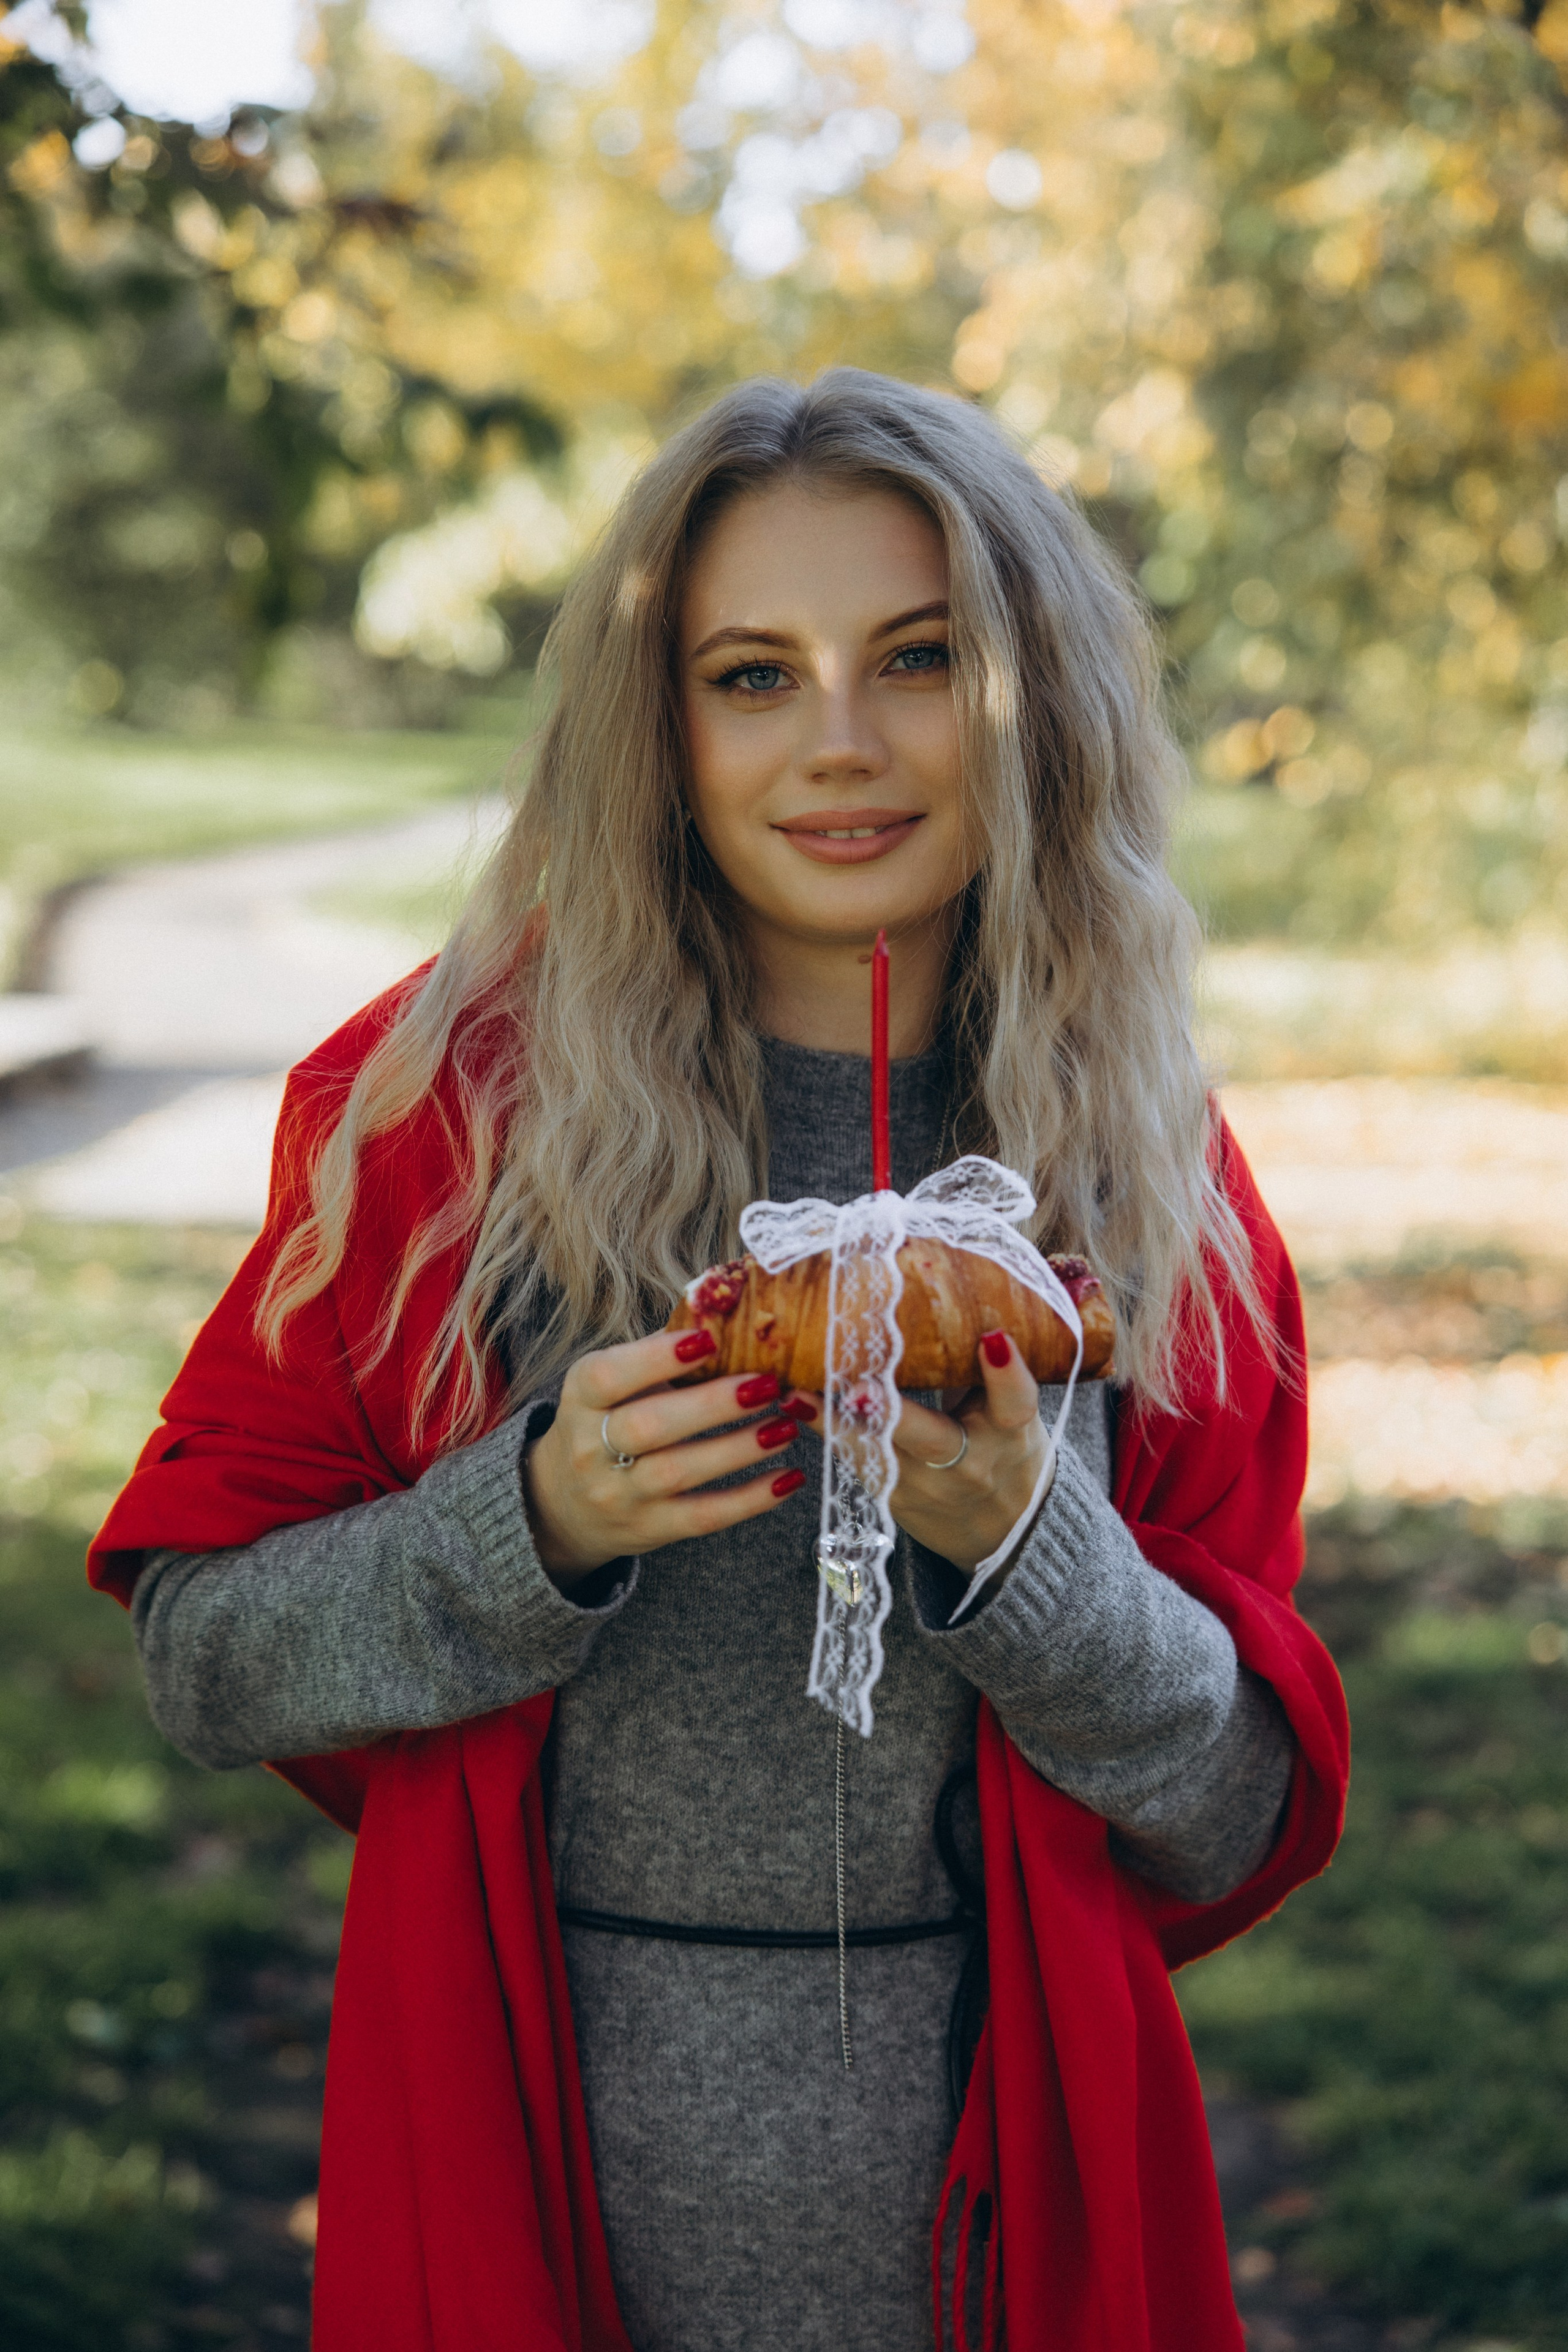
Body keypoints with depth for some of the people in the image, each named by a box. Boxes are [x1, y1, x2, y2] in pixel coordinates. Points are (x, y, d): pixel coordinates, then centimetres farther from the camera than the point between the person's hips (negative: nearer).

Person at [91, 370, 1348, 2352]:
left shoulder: (1147, 1171, -2)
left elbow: (1245, 1824, -1)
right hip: (526, 2165, -1)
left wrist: (1022, 1544, -18)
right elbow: (197, 1650, -4)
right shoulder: (454, 1093, -7)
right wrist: (536, 1529, -21)